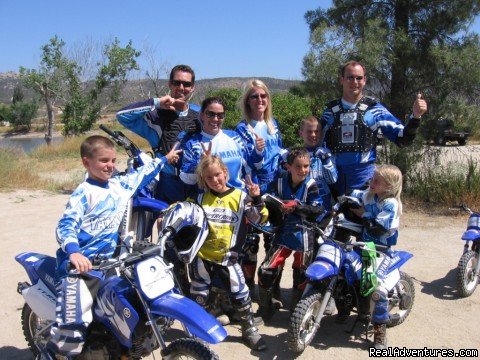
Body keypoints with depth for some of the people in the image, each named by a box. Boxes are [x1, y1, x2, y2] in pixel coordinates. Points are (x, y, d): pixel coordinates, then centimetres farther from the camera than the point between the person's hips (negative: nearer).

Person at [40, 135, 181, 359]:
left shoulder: (121, 184, 11)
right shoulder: (84, 193, -9)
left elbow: (142, 173, 29)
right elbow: (65, 226, -20)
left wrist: (164, 159, 40)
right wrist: (74, 252, -38)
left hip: (108, 261, 7)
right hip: (78, 263, -7)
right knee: (75, 324, -18)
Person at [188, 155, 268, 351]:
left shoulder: (240, 196, -4)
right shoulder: (200, 198, 3)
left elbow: (259, 218, -7)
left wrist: (257, 199, -21)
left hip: (227, 257, -2)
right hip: (202, 255, 2)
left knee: (240, 293, 1)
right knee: (199, 296, 12)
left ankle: (249, 329, 20)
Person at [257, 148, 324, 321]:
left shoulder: (310, 185, -11)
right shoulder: (280, 182, -4)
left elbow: (318, 209, -19)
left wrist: (298, 206, -30)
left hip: (304, 236, -1)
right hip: (283, 234, 2)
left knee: (301, 276, 12)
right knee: (265, 272, -4)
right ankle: (265, 309, 17)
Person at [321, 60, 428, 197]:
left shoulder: (374, 109, 1)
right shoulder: (331, 110, 7)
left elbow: (402, 139, -1)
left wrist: (415, 116, -17)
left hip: (365, 177, -2)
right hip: (335, 177, 3)